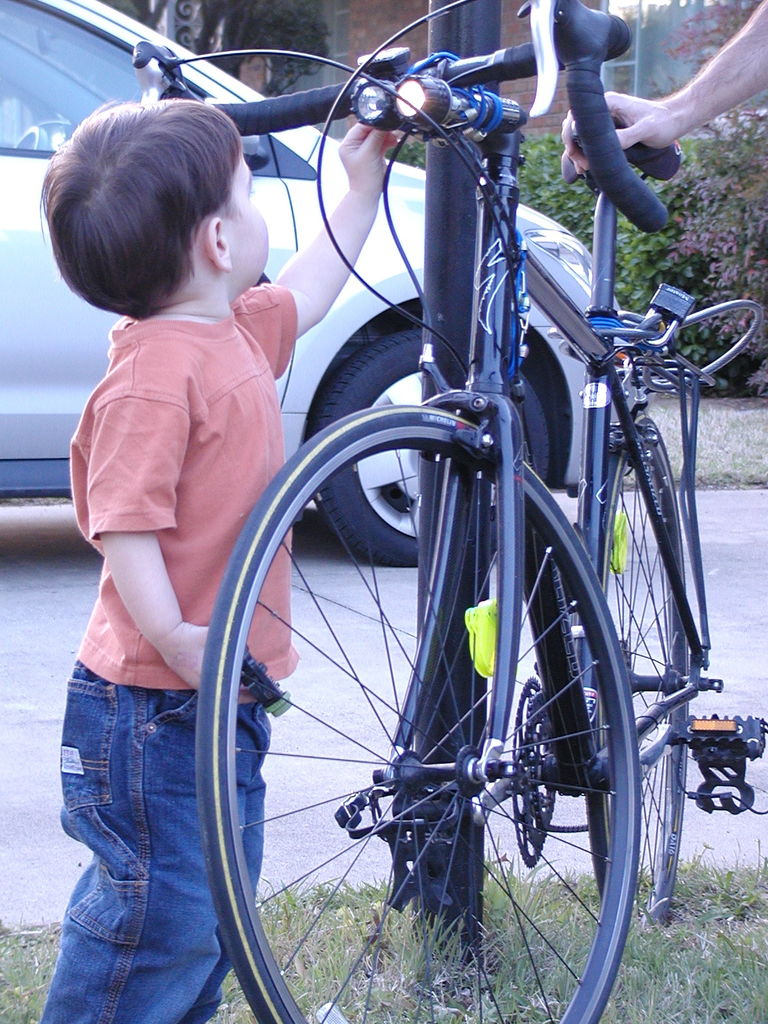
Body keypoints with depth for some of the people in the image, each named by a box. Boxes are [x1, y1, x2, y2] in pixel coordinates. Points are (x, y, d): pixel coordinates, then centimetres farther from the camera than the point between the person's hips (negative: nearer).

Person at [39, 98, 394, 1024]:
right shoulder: (154, 369, -23)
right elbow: (122, 523, -27)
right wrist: (172, 636, -36)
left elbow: (308, 289, 29)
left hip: (219, 694, 10)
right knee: (162, 915, -4)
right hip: (154, 710, -10)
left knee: (210, 906, 20)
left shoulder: (234, 334, 8)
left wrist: (363, 184, 31)